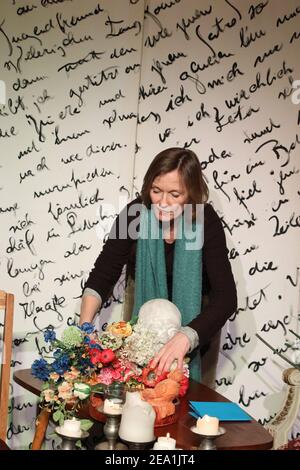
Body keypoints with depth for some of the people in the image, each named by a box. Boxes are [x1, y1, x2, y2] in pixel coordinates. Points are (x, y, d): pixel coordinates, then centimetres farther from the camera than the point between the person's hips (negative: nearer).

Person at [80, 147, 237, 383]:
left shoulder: (206, 221, -24)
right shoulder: (135, 213, -20)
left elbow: (226, 296, -30)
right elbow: (103, 275, -15)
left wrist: (186, 336, -46)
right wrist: (85, 325, -32)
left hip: (193, 321, -1)